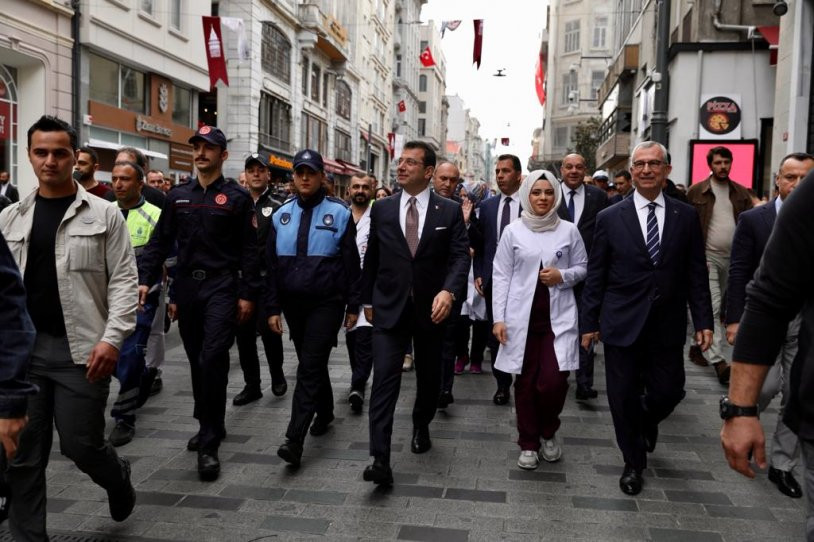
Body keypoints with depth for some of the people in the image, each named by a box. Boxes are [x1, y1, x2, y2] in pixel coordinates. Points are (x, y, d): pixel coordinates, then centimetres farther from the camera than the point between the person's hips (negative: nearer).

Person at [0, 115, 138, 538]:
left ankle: (118, 478, 34)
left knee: (81, 444, 1)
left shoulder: (104, 215, 0)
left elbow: (123, 280, -4)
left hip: (80, 348, -3)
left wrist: (112, 338, -15)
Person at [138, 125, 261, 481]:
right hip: (187, 285, 5)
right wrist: (146, 278, -2)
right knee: (197, 360, 12)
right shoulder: (177, 196, 11)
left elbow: (249, 250, -3)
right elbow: (160, 241, 10)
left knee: (213, 359, -13)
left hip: (222, 286, -4)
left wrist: (248, 294, -8)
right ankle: (209, 425, 30)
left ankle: (209, 445, -5)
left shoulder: (237, 198, -1)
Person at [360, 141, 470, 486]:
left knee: (429, 377, 16)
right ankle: (380, 461, -10)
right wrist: (367, 299, 14)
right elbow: (372, 258, 11)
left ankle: (421, 427, 44)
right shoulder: (382, 209, 5)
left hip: (431, 309, 0)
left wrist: (448, 291, -25)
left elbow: (460, 256, -8)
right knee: (384, 380, -10)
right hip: (389, 308, 0)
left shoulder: (449, 211, -1)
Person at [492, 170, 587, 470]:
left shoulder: (569, 230, 3)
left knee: (553, 381, -9)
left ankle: (548, 431, 22)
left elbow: (582, 268, 12)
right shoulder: (513, 231, 1)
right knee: (525, 382, 6)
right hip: (522, 317, 0)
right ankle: (528, 443, 22)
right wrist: (499, 318, -4)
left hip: (559, 316, 0)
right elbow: (501, 276, 1)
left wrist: (563, 276, -10)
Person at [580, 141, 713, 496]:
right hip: (622, 324, -1)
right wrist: (589, 322, -1)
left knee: (669, 391, 7)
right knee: (623, 397, 5)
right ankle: (634, 463, 27)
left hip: (667, 326, 2)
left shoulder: (686, 216, 3)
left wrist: (703, 321, 0)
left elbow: (696, 273, 5)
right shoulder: (610, 217, -1)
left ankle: (647, 421, 44)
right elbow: (595, 276, 0)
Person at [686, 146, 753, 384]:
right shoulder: (696, 192, -3)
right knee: (712, 307, -11)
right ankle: (718, 361, -12)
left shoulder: (741, 193, 8)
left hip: (733, 258, 5)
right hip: (707, 256, -4)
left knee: (722, 308, 12)